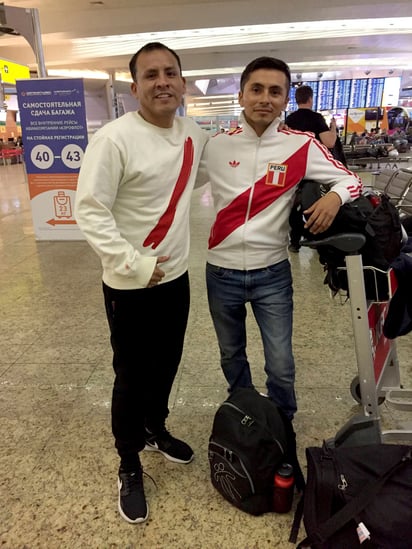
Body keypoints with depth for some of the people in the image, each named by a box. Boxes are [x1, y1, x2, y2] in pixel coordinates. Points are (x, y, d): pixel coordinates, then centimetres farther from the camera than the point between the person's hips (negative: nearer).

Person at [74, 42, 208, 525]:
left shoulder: (195, 136, 4)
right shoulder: (115, 138, -17)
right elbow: (89, 211, -18)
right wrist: (134, 266, -21)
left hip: (176, 277, 6)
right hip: (130, 286, -6)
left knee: (166, 365, 21)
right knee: (133, 376, 9)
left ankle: (156, 431, 48)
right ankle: (129, 467, 33)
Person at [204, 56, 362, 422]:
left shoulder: (301, 146, -6)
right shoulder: (216, 146, -1)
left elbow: (351, 179, -1)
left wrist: (335, 196, -20)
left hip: (272, 273, -2)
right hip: (222, 272, 2)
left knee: (281, 366, 6)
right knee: (231, 357, 20)